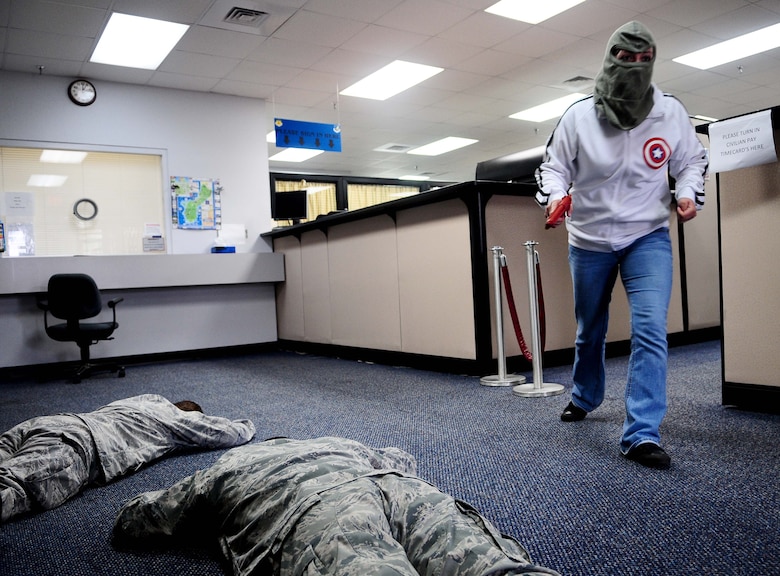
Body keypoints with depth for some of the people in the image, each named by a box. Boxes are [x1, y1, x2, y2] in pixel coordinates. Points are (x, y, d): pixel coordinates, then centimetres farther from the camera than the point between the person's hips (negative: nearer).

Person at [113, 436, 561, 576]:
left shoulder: (226, 468, 36)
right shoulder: (339, 445, 45)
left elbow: (128, 527, 44)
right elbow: (405, 459, 60)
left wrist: (207, 522, 59)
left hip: (314, 511, -4)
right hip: (404, 488, 4)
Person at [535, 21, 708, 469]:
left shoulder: (672, 112, -5)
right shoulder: (579, 115, -9)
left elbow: (692, 160, 9)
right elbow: (553, 165, -1)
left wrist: (689, 193, -10)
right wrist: (554, 196, -21)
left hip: (648, 236, 0)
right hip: (589, 240, 1)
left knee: (650, 328, -17)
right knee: (589, 331, 15)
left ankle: (642, 435, -13)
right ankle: (584, 398, 41)